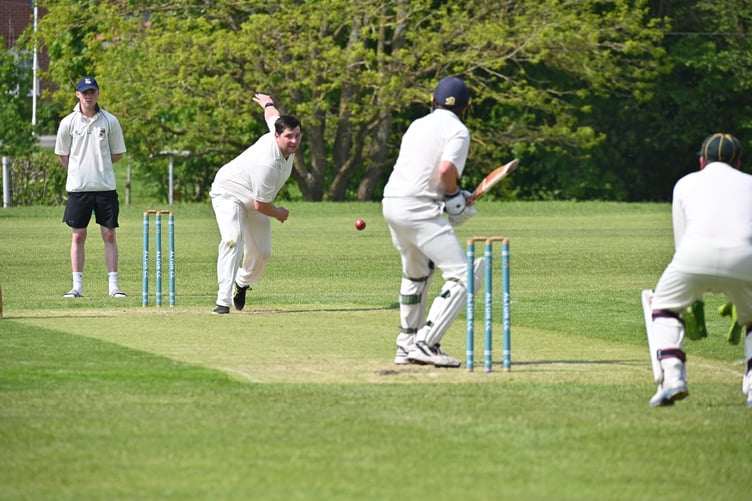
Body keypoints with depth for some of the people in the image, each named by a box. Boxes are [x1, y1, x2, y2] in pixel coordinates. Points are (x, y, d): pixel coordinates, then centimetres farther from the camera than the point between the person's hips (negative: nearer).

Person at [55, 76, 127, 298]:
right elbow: (63, 156, 8)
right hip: (78, 187, 0)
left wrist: (98, 165, 1)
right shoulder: (68, 123, 1)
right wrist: (80, 170, 3)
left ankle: (113, 284, 3)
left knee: (109, 234, 1)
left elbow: (117, 154, 8)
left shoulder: (110, 121, 2)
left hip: (105, 186, 0)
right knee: (78, 236, 2)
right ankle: (77, 286, 6)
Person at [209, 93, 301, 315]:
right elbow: (261, 205, -29)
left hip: (254, 201, 8)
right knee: (233, 240, -30)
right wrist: (278, 213, -8)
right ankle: (223, 301, -34)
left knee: (261, 252, 7)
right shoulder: (267, 165, -40)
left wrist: (268, 103, 34)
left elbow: (273, 115, 9)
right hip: (229, 194, -8)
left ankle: (242, 283, 39)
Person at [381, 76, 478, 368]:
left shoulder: (417, 125, 18)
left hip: (391, 203, 8)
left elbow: (414, 169, 16)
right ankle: (426, 343, -20)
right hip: (419, 209, -8)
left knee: (416, 273, 28)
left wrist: (452, 195, 11)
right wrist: (454, 194, 0)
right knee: (461, 277, -8)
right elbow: (447, 168, -20)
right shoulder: (457, 130, -4)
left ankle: (406, 345, 31)